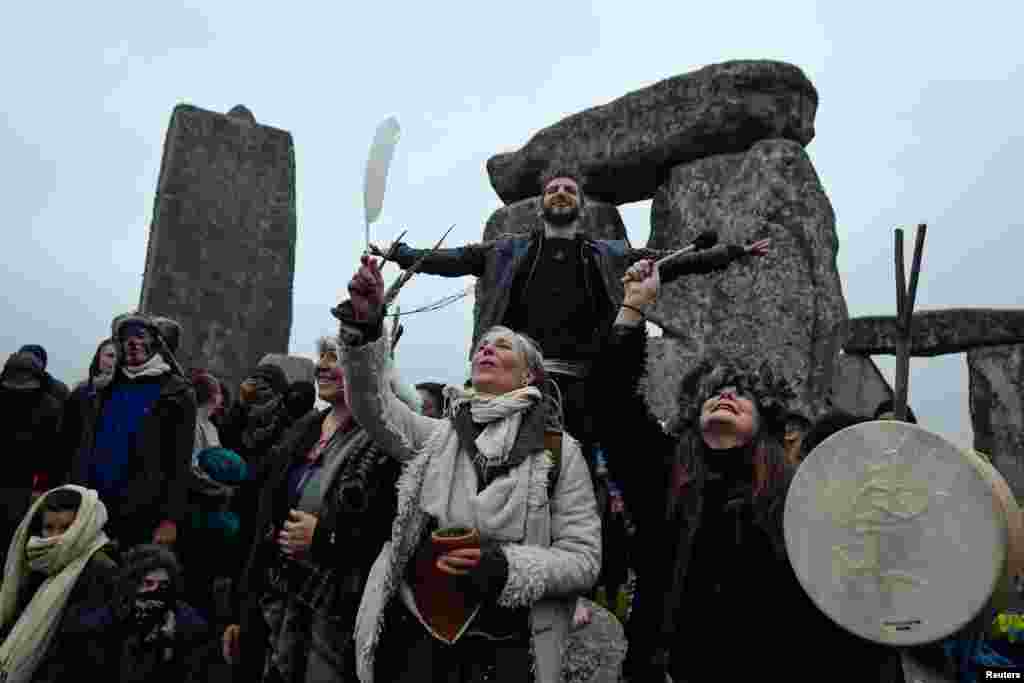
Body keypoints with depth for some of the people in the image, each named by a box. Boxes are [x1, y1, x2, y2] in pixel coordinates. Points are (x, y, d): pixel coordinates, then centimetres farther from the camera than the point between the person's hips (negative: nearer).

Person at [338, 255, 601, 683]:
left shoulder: (559, 450, -4)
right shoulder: (438, 435, 5)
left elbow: (584, 560, -6)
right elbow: (374, 406, -10)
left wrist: (504, 567, -22)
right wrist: (364, 327, -25)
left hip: (501, 648, -2)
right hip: (412, 636, 3)